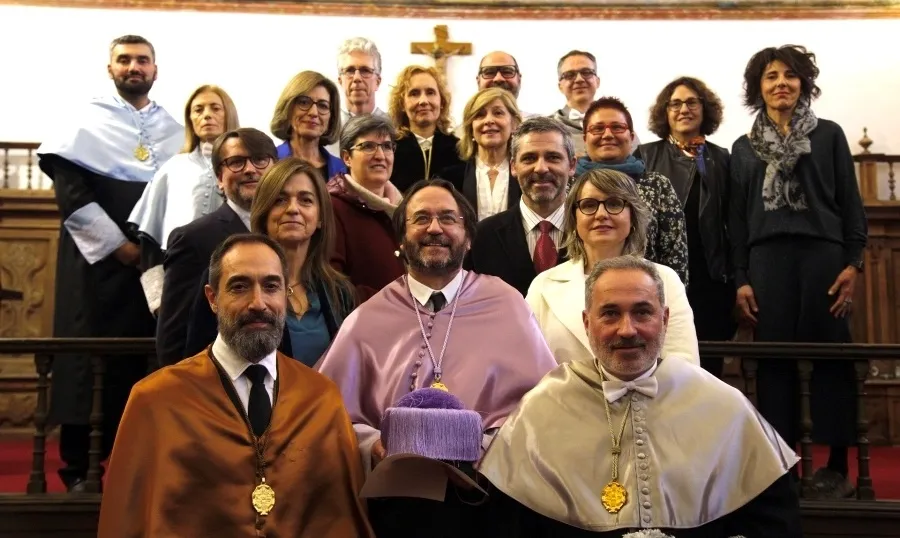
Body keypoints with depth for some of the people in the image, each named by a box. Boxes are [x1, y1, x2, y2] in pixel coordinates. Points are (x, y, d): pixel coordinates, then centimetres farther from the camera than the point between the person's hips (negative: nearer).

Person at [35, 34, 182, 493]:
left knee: (146, 357, 2)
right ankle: (79, 464, 6)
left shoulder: (173, 129, 14)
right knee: (90, 354, -3)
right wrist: (119, 245, -12)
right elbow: (70, 192, -7)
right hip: (97, 257, -3)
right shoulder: (87, 120, 4)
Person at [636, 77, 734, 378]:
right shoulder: (645, 156, 7)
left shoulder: (722, 159, 11)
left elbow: (733, 221, 9)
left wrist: (735, 280, 3)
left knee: (708, 365, 5)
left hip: (711, 279, 1)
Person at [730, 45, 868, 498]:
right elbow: (737, 217, 12)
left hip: (823, 253, -1)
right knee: (774, 360, 1)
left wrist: (853, 262, -5)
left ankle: (837, 464, 6)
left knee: (830, 356, -2)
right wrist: (740, 279, 4)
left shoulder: (828, 135, 9)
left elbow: (850, 202, 6)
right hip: (767, 258, 2)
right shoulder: (744, 147, 14)